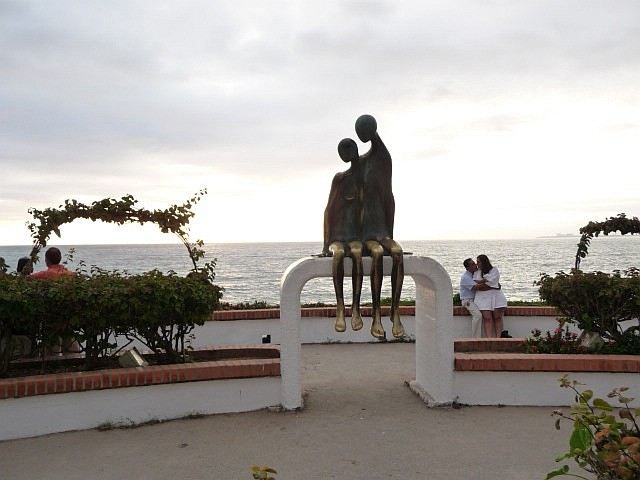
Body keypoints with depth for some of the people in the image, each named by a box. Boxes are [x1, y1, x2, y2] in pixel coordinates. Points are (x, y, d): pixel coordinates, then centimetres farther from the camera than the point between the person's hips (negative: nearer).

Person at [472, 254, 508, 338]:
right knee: (487, 319, -10)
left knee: (498, 318, -5)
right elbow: (475, 287, 2)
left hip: (496, 297, -1)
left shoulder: (494, 270, 6)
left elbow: (490, 281, -9)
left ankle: (498, 338, -6)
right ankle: (489, 339, -18)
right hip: (483, 298, 1)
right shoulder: (477, 272, 15)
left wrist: (479, 282, 0)